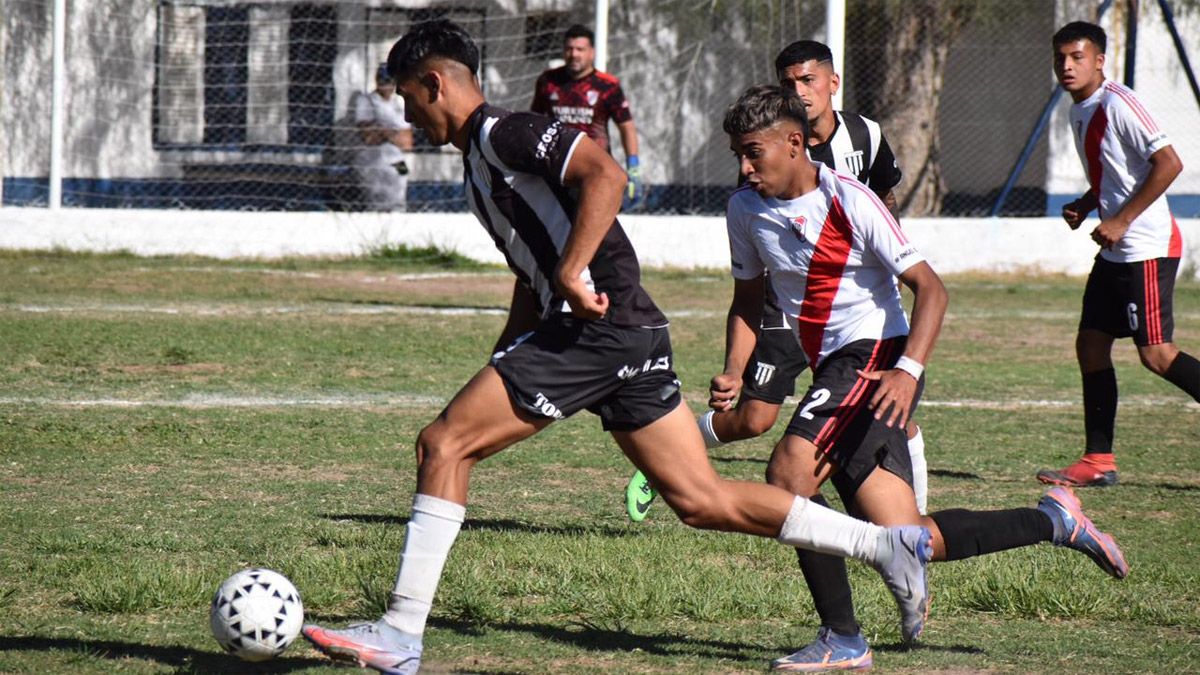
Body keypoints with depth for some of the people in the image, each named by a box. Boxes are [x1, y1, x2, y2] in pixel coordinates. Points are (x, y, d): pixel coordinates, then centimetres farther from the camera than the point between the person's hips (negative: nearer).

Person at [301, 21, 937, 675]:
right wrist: (488, 386, 27)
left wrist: (571, 272, -25)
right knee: (701, 501, 9)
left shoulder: (500, 133, -6)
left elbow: (604, 175, -22)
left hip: (599, 324, -10)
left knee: (443, 445, -9)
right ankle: (887, 543, 10)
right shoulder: (478, 163, 25)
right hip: (633, 335, 10)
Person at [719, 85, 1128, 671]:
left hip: (874, 358, -7)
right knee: (903, 537, -1)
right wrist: (733, 374, 1)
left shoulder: (850, 201, -12)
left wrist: (908, 370, -25)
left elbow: (928, 287, -11)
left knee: (789, 469, -25)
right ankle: (1054, 520, 17)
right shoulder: (746, 210, 7)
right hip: (834, 368, 7)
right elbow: (747, 301, 19)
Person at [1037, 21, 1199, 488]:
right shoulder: (1081, 113, 14)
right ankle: (1098, 461, 10)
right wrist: (1085, 205, 10)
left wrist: (1121, 221, -20)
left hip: (1146, 248, -10)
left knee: (1156, 353, -12)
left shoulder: (1117, 104, -15)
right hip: (1115, 252, 10)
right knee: (1091, 344, 7)